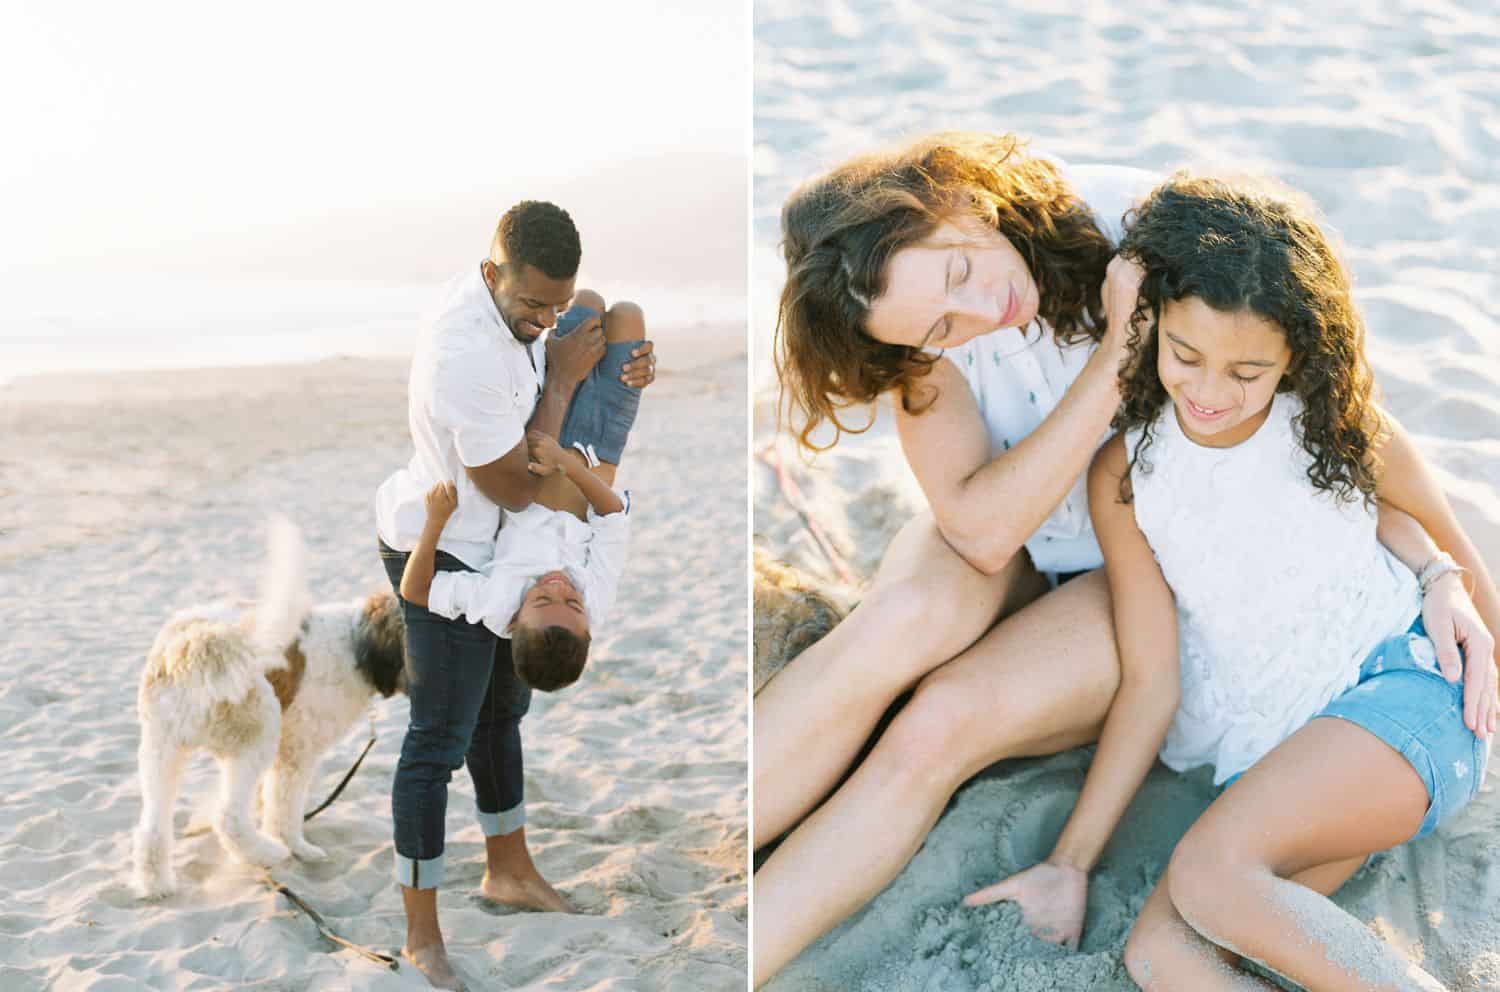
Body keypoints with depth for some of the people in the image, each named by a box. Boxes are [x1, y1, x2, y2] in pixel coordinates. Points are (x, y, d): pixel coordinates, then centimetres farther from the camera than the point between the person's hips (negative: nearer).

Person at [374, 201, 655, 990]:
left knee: (501, 706, 22)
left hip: (483, 546, 10)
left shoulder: (508, 297, -7)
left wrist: (626, 370, -10)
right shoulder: (465, 356, -34)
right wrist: (561, 378, -20)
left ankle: (509, 871, 41)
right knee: (440, 739, -3)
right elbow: (516, 487, -25)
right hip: (441, 556, -10)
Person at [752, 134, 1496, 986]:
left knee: (944, 723, -27)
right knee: (904, 622, -34)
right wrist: (1117, 357, -38)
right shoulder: (931, 320, -20)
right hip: (1015, 543, 1)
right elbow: (982, 532, -31)